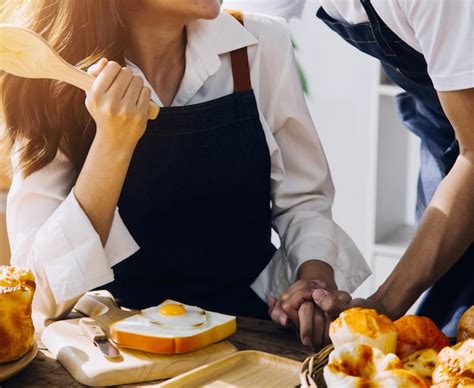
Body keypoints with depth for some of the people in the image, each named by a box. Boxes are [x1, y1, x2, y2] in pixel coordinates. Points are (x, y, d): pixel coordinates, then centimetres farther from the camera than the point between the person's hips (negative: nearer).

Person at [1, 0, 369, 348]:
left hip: (253, 319, 4)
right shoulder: (55, 78, -12)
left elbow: (302, 198, 5)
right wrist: (112, 144, -25)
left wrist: (317, 277, -15)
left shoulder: (262, 45, -5)